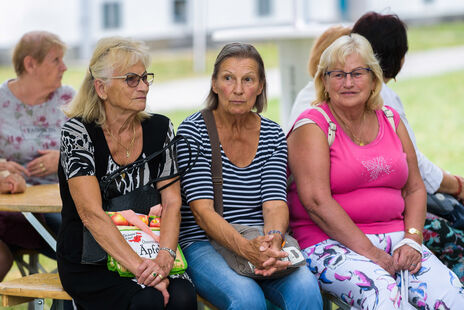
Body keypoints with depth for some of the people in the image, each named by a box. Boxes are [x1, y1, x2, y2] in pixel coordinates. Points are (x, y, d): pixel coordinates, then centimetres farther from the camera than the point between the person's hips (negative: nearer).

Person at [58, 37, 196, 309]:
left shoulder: (159, 129, 5)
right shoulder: (79, 131, -9)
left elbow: (172, 203, -1)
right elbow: (91, 213, -20)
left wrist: (164, 256, -22)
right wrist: (139, 266, -31)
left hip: (146, 252, 4)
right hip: (89, 262, -3)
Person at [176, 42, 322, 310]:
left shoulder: (273, 135, 9)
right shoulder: (192, 131, -3)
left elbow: (275, 202, -2)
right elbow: (202, 210, -12)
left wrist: (273, 239, -27)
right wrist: (246, 248, -30)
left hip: (262, 244, 3)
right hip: (204, 245, -3)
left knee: (305, 287, -28)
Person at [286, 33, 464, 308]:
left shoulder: (391, 121, 15)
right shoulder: (312, 127, -3)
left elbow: (415, 189, 16)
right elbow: (316, 201, -13)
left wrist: (412, 240, -3)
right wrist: (371, 254, -17)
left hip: (394, 238, 5)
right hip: (330, 242, -5)